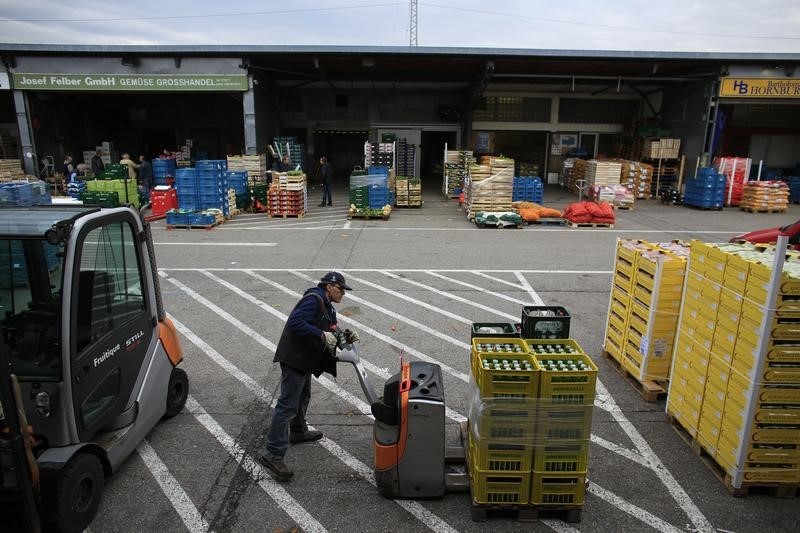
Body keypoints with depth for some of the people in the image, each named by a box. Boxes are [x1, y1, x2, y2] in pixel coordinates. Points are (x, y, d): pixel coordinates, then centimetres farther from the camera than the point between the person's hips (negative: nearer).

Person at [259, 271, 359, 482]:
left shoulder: (327, 307, 16)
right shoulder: (313, 300, -17)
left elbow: (328, 332, 16)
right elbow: (295, 322, -28)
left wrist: (345, 336, -2)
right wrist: (322, 335, -27)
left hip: (304, 359, 11)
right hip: (294, 358, -11)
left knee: (302, 397, 27)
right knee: (288, 405, -11)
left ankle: (298, 432, 47)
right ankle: (272, 454, -8)